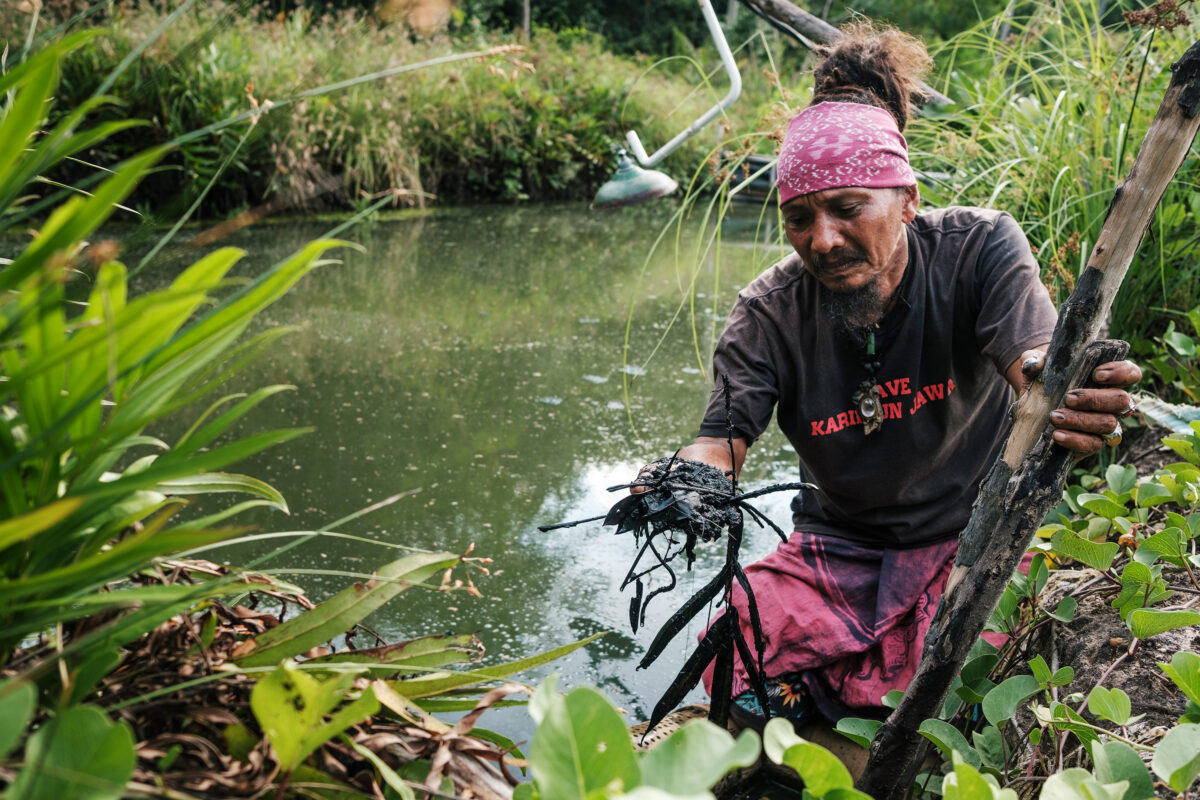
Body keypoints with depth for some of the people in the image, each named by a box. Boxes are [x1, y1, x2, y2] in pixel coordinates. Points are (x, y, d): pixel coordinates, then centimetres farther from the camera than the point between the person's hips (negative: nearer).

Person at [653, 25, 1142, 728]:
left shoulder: (979, 248, -15)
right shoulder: (770, 313, -11)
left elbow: (1035, 360, -31)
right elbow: (720, 445, -17)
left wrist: (1067, 397, -58)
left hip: (967, 538, -1)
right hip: (835, 550, 2)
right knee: (736, 675, -21)